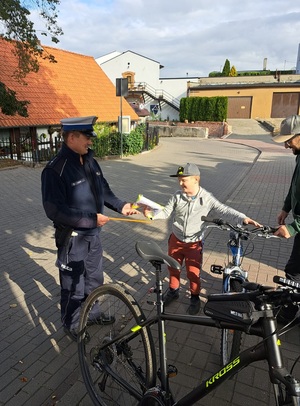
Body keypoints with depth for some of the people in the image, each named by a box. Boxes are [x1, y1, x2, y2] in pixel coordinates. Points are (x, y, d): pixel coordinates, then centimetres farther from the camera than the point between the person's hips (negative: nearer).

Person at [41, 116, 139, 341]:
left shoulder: (90, 161, 1)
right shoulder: (55, 170, -23)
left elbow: (103, 189, 12)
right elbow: (55, 211, -25)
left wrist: (120, 205, -3)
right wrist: (91, 219, -26)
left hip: (93, 234, 7)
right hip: (73, 238, -7)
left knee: (94, 278, 25)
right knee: (74, 285, 12)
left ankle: (92, 312, 49)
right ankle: (72, 325, 37)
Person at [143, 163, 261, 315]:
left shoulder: (207, 198, -15)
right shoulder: (177, 196, -9)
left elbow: (224, 210, -15)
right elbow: (166, 212, -5)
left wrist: (243, 218, -27)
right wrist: (152, 215, -23)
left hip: (194, 243, -3)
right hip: (176, 240, 3)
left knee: (193, 272, 7)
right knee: (173, 267, 18)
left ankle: (195, 297, 35)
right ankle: (173, 290, 46)